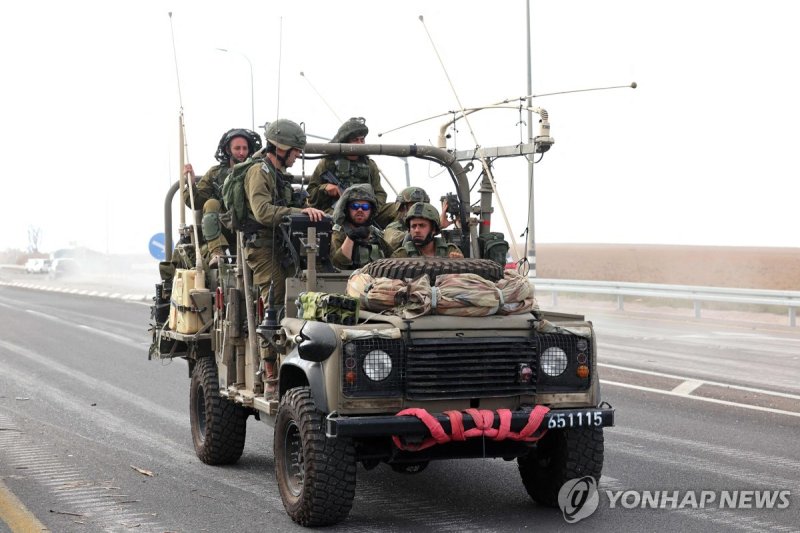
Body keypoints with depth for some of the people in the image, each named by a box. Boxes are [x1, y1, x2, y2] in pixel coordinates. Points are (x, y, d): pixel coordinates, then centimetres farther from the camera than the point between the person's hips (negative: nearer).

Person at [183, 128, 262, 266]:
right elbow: (195, 202, 11)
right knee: (211, 204, -25)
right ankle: (216, 252, -35)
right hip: (219, 230, 1)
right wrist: (192, 181, -6)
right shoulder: (215, 173, 17)